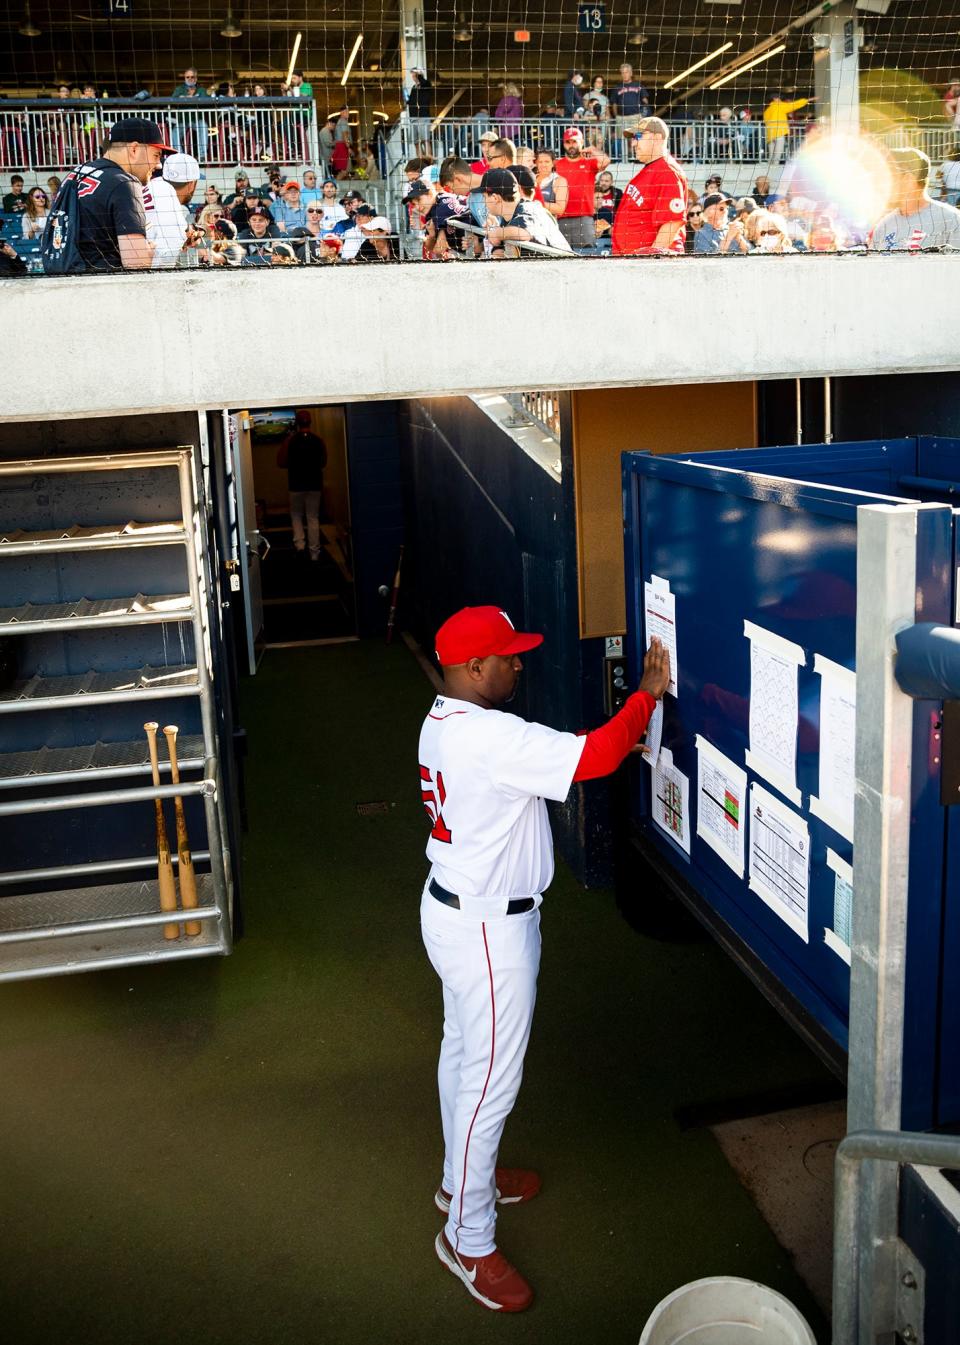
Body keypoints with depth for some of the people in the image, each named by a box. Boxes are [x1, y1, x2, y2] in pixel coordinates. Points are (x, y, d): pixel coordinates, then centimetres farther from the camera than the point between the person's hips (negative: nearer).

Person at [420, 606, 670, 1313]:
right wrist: (647, 694, -16)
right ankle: (469, 1239, 20)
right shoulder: (489, 736, -29)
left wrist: (624, 737, 6)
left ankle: (464, 1177, 45)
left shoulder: (445, 722, 4)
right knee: (492, 1079, 4)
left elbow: (546, 761, 12)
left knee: (464, 1052, 25)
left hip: (455, 908, 10)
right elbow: (593, 756, -31)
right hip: (489, 928, -10)